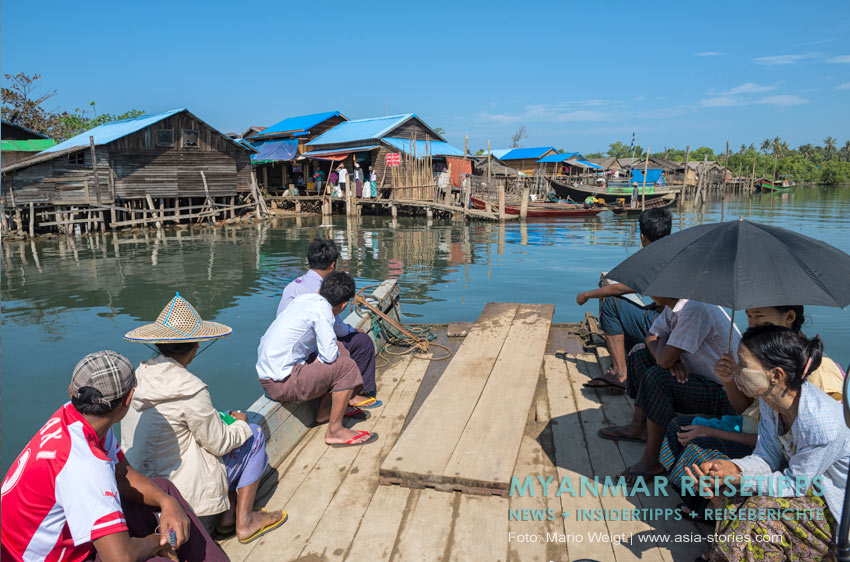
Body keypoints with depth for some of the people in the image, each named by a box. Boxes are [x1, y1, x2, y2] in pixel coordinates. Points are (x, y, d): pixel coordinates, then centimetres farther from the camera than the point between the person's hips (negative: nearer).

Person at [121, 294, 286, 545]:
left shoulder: (140, 375, -2)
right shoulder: (191, 390, -26)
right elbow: (219, 444, -15)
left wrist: (223, 421, 12)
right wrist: (241, 423, 5)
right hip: (182, 491, -8)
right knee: (254, 436, 7)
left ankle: (227, 515, 20)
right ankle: (244, 522, 12)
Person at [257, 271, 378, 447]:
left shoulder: (303, 298, 8)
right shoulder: (321, 308, -17)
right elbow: (330, 355, -18)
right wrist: (319, 359, 3)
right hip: (280, 382, -9)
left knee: (340, 349, 16)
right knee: (346, 366, -12)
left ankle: (324, 412, 25)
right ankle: (335, 431, -1)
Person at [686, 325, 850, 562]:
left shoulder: (823, 425, -35)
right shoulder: (769, 399, -12)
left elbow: (793, 484, -23)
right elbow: (767, 458, -6)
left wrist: (737, 479, -28)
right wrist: (731, 467, -25)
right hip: (799, 477, 7)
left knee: (760, 517, -24)